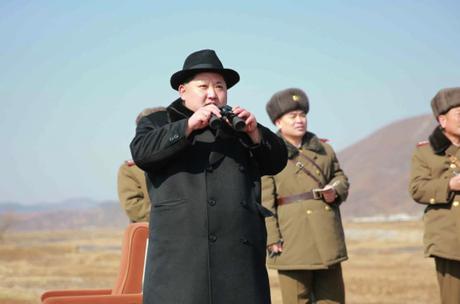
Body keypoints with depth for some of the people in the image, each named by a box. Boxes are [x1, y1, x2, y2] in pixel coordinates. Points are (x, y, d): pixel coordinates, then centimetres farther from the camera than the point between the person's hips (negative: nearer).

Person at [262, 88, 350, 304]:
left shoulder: (323, 149, 14)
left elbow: (340, 177, 21)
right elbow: (265, 203, -7)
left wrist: (336, 191, -3)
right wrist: (272, 240, -14)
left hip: (327, 241, 5)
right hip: (293, 242, -5)